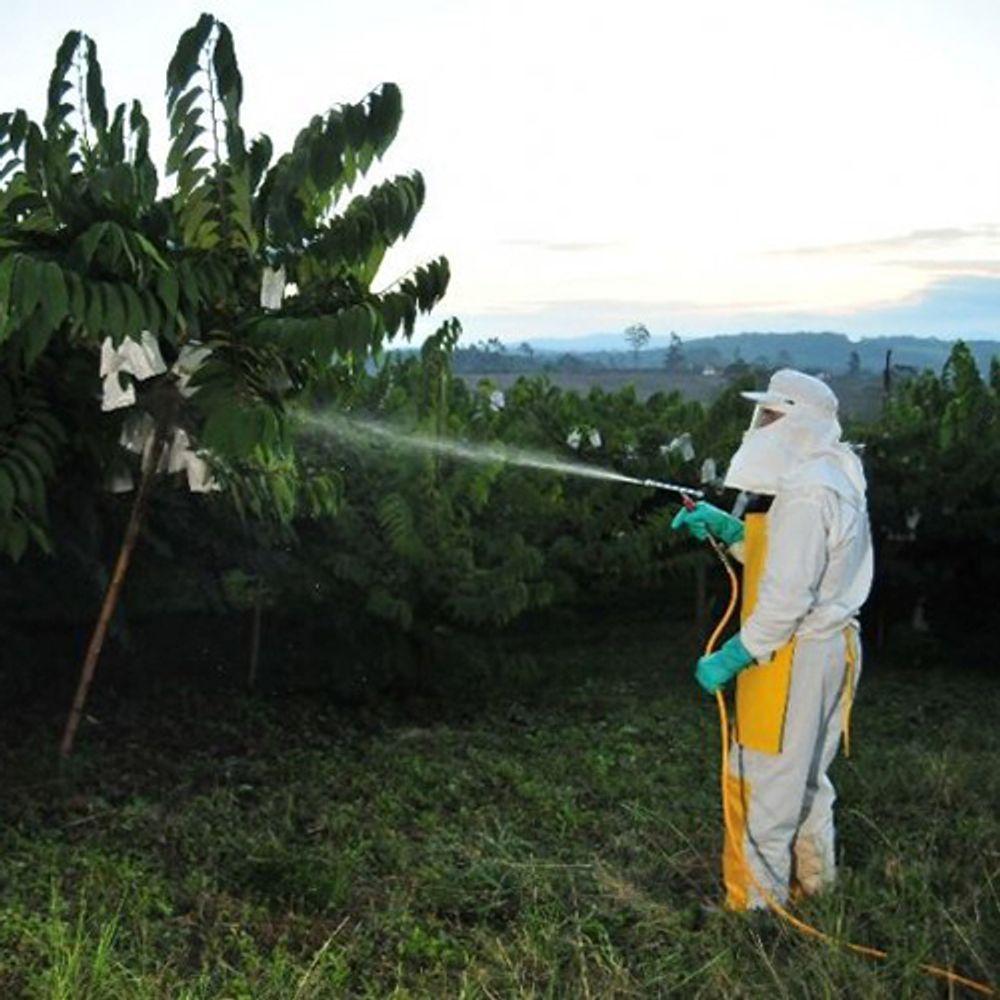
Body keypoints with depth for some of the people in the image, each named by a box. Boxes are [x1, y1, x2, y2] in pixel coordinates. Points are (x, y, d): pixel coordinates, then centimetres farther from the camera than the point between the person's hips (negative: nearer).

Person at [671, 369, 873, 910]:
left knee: (763, 781, -2)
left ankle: (756, 901, 8)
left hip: (795, 656, -11)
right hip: (825, 647, 11)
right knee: (803, 774, 23)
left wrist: (734, 656, -21)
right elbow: (774, 554, 19)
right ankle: (813, 879, 38)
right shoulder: (823, 479, 13)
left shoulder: (807, 493, -21)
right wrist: (724, 526, 8)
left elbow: (788, 595, -25)